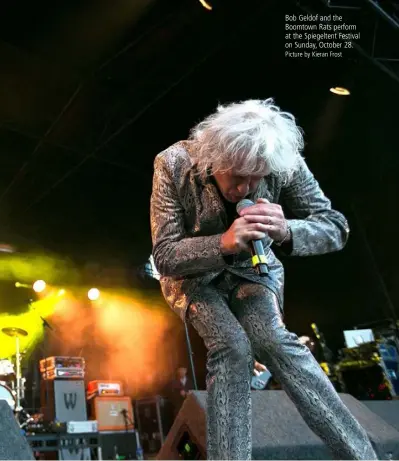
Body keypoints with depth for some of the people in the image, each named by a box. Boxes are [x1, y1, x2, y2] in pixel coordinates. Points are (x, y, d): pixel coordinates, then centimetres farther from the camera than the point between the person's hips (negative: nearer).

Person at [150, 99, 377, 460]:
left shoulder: (286, 164, -20)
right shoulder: (174, 166, -24)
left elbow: (336, 228, -12)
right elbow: (165, 256, -22)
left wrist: (286, 231, -35)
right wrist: (223, 243, -41)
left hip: (252, 267, 1)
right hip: (193, 274, 0)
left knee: (274, 340, -26)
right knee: (231, 346, -29)